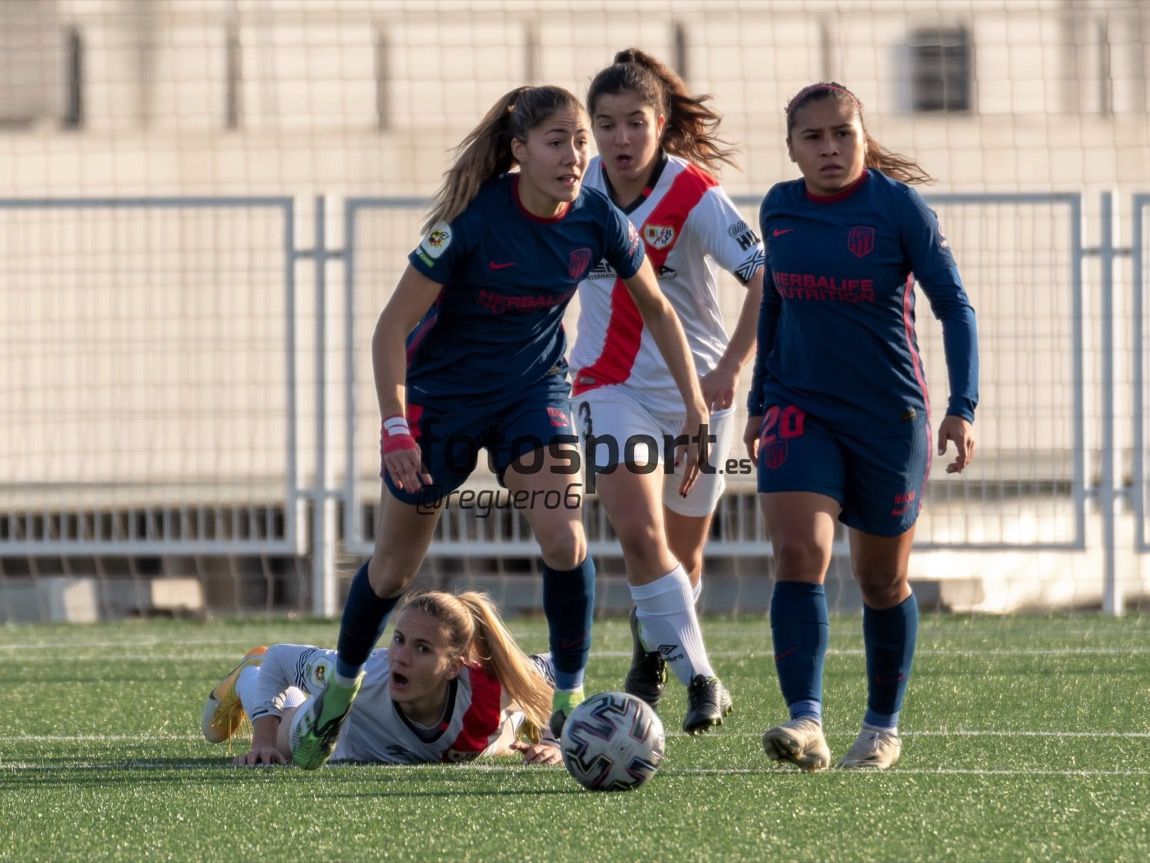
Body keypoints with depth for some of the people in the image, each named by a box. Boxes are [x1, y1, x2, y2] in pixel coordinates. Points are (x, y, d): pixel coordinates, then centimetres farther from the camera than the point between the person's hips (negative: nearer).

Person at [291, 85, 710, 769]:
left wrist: (697, 409, 0)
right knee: (393, 569, 9)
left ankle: (570, 700, -2)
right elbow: (393, 326, -20)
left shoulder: (599, 220, -16)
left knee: (565, 539, -20)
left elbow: (658, 310, 2)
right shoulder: (474, 218, -27)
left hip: (534, 390, 2)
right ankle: (339, 694, 34)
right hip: (440, 396, -2)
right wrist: (395, 426, -28)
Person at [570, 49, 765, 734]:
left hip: (696, 388, -1)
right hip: (612, 386, 1)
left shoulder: (694, 194, -16)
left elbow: (767, 277, -19)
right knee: (639, 530, -21)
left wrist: (732, 366, -24)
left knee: (683, 554, 11)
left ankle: (652, 651, 40)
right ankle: (701, 679, -19)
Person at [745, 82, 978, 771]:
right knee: (799, 554, -19)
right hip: (799, 407, 2)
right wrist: (760, 402, 19)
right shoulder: (779, 210, 2)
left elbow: (955, 306, -11)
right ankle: (806, 721, -28)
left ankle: (883, 728, 28)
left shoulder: (898, 206, -11)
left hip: (888, 415, -2)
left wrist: (962, 408, -20)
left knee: (882, 580, 10)